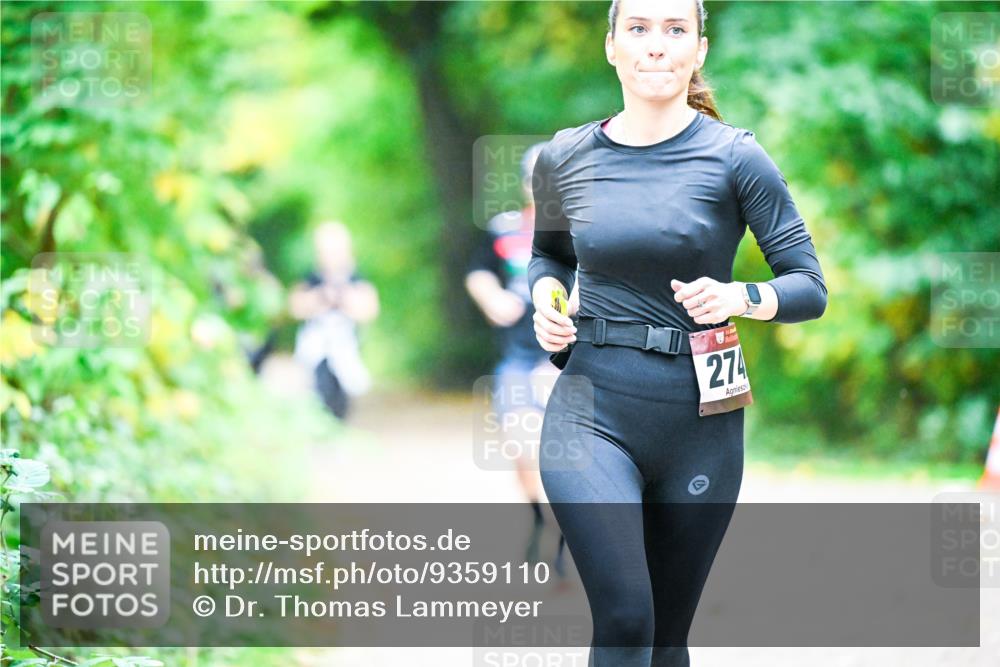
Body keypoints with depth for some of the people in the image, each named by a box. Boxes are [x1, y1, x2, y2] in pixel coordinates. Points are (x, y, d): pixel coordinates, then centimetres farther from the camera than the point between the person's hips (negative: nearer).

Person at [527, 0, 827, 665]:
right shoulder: (564, 158, 3)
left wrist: (740, 298, -22)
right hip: (592, 412, 0)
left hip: (700, 418, 0)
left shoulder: (735, 157, -4)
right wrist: (545, 298, 2)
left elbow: (811, 288, -3)